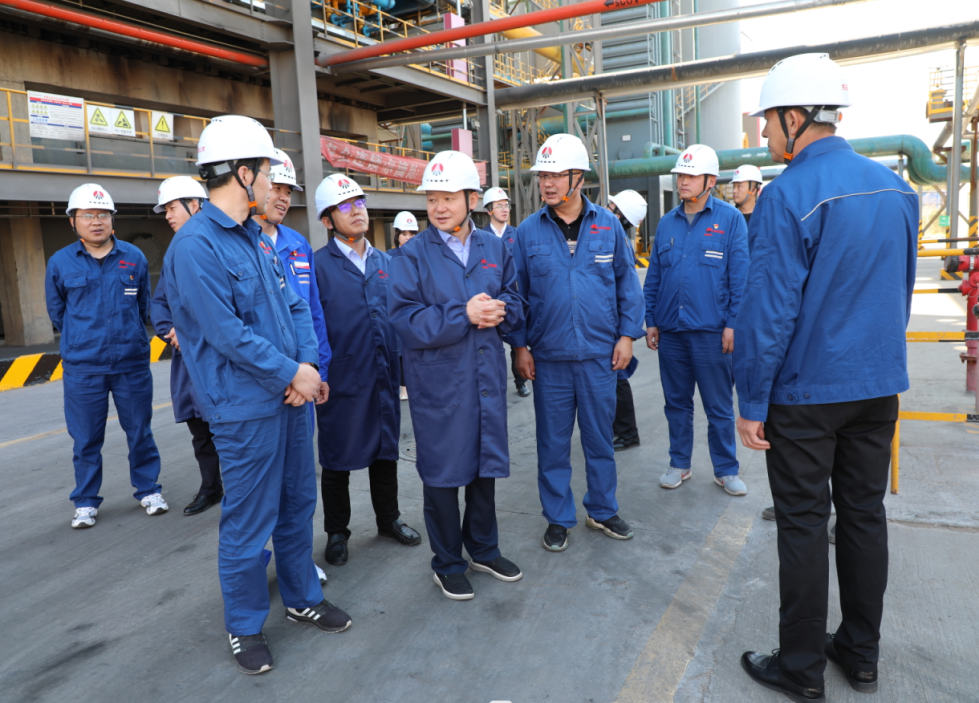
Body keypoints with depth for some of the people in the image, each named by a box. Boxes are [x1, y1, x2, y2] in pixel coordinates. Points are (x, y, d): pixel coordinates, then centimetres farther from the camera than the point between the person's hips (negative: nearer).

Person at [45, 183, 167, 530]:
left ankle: (148, 490, 24)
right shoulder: (59, 263, 0)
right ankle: (85, 502, 21)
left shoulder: (134, 257, 2)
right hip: (82, 368, 0)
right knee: (86, 439, 7)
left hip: (132, 363, 1)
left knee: (140, 432, 9)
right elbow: (57, 312, 13)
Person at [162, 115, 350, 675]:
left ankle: (303, 597, 37)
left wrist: (308, 364, -6)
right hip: (247, 407, -8)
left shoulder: (257, 238, 10)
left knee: (299, 503, 19)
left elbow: (295, 307, 10)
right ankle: (245, 627, 26)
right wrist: (292, 375, -14)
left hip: (291, 395, 8)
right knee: (249, 522, 5)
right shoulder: (196, 245, -16)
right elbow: (227, 333, -21)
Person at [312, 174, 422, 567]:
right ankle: (336, 532, 27)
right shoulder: (319, 265, -7)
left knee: (386, 451, 17)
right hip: (341, 382, -5)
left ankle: (389, 518, 35)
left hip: (384, 377, 5)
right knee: (337, 460, 9)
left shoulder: (384, 262, 10)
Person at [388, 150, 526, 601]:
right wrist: (463, 315, -23)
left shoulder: (494, 249, 7)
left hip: (487, 374, 4)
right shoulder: (411, 255, -7)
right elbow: (405, 318, -16)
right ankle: (447, 564, 26)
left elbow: (514, 303, 9)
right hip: (438, 381, -4)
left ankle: (484, 549, 37)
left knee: (486, 463, 16)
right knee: (443, 471, 7)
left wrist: (499, 312, -13)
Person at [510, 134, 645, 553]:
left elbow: (627, 282, 6)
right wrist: (520, 345, -1)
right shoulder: (528, 232, -1)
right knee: (553, 442, 9)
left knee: (600, 437, 13)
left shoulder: (608, 225, 1)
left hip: (599, 353, 1)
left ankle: (602, 511, 31)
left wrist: (627, 334, 0)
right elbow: (515, 292, 3)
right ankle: (558, 518, 25)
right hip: (548, 357, 0)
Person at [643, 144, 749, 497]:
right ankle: (679, 464, 28)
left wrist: (732, 323, -11)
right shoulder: (666, 223, 10)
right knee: (676, 402, 14)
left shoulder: (729, 218, -3)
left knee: (719, 406, 6)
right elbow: (653, 277, 12)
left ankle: (726, 469, 21)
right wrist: (650, 321, 7)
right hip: (670, 329, 4)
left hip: (711, 330, -4)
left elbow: (740, 276, -7)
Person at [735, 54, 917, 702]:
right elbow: (903, 292, 14)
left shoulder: (789, 194, -17)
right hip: (881, 384, 7)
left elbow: (769, 310, -19)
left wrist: (752, 403, -12)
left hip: (806, 392, -7)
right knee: (865, 513, 16)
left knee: (804, 526, 4)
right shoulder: (896, 187, 6)